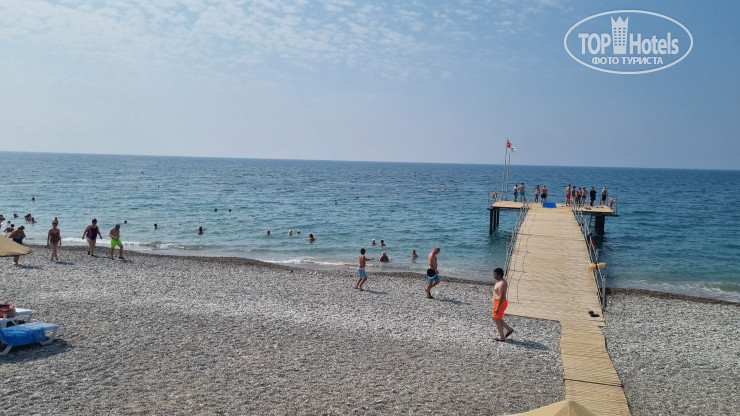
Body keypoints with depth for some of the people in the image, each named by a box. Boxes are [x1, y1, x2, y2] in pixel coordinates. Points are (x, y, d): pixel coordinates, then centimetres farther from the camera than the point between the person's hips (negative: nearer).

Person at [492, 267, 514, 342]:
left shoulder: (501, 284, -23)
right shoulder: (500, 282, 9)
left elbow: (502, 297, -25)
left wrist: (497, 307, -24)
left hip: (500, 303, -10)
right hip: (498, 302, 10)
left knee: (497, 320, 2)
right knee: (495, 318, 20)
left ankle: (502, 338, 15)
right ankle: (509, 329, 27)